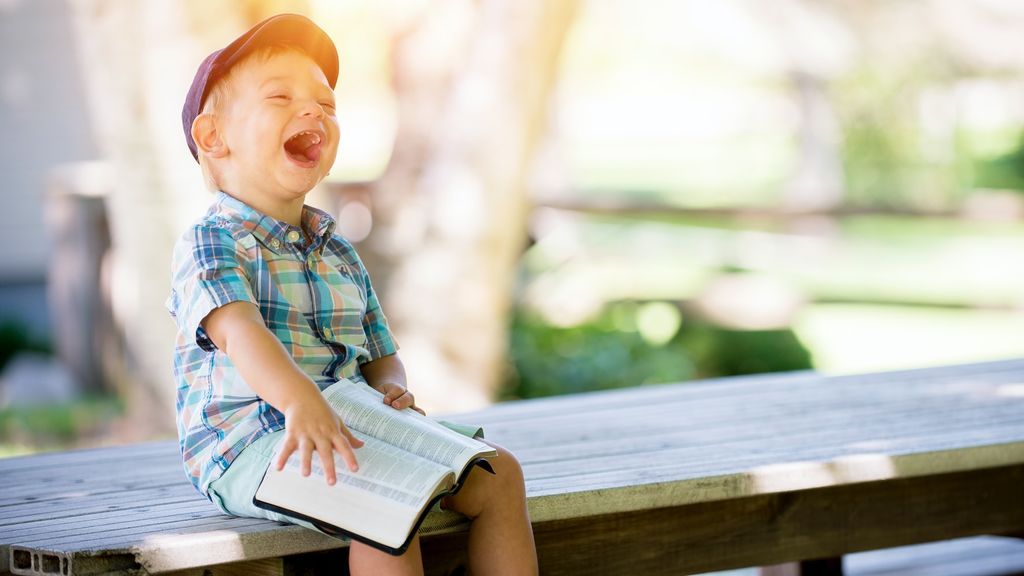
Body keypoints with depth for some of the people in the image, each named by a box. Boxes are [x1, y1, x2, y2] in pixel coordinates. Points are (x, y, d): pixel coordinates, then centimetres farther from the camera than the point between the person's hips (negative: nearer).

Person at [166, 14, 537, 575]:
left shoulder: (339, 255, 20)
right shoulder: (209, 244, -6)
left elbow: (380, 355, 22)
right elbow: (239, 331, -26)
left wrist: (391, 388, -5)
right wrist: (300, 401, -45)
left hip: (351, 432, 8)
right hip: (245, 444, -8)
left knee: (497, 474, -2)